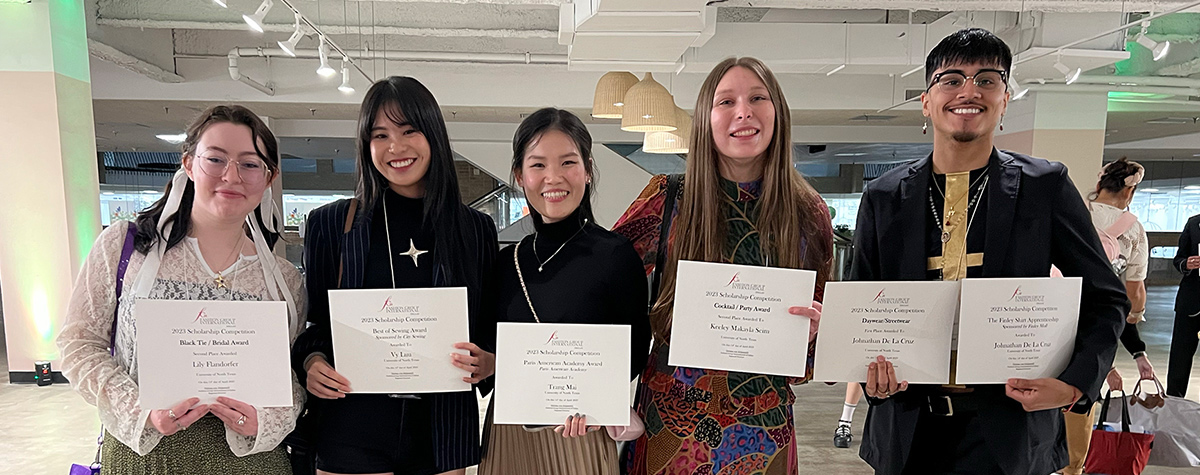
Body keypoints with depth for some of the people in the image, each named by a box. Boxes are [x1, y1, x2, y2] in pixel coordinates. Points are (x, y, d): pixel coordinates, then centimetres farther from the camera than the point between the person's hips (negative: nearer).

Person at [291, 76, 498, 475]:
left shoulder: (476, 229, 3)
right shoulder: (330, 224, 1)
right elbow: (312, 324, 7)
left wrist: (489, 363, -10)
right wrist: (310, 362, -13)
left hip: (443, 432, 1)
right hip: (352, 431, -1)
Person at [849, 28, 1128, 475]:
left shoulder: (1048, 186, -3)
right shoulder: (883, 198, -2)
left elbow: (1105, 299, 2)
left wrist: (1077, 383, -13)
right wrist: (872, 369, -14)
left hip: (1011, 430, -1)